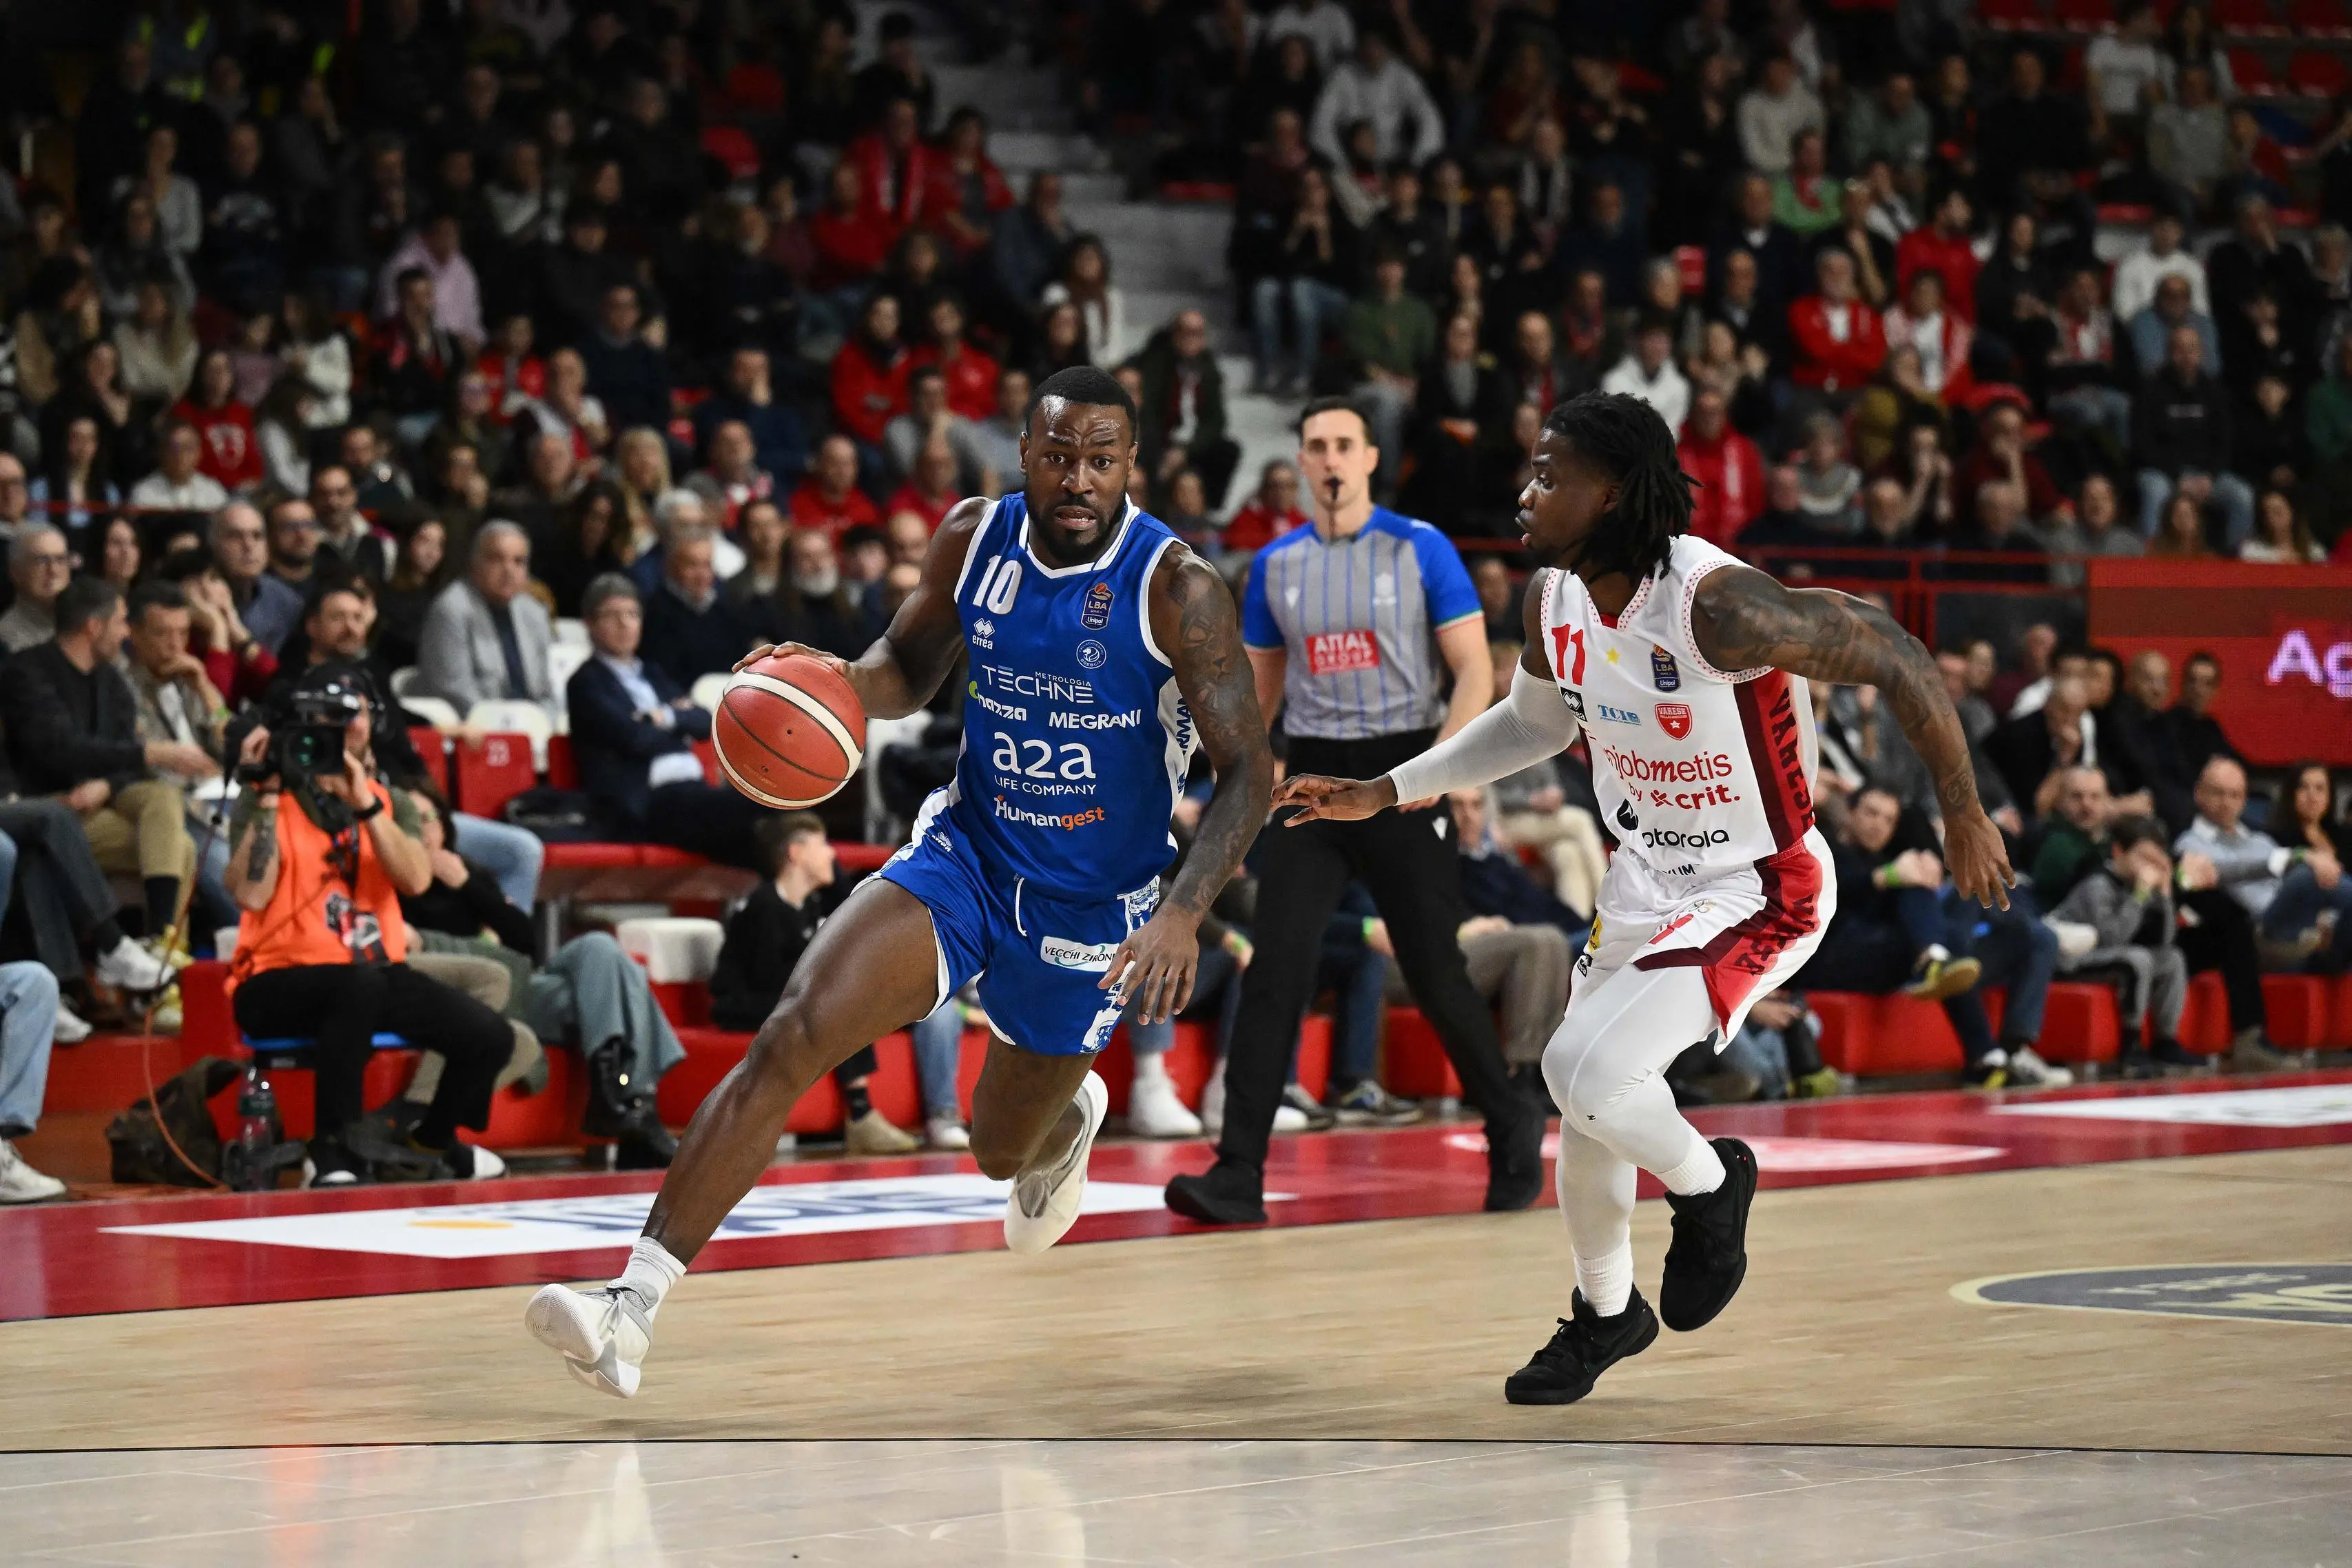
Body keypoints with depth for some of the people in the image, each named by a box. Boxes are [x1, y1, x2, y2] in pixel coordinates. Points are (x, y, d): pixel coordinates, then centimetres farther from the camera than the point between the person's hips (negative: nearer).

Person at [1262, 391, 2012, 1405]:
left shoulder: (1716, 603, -29)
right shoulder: (1556, 601, -5)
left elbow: (1896, 658, -22)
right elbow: (1535, 721, 17)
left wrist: (1964, 817, -16)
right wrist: (1383, 794, 14)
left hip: (1758, 893, -8)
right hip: (1644, 886, 8)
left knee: (1586, 1068, -24)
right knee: (1584, 1111, 15)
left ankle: (1708, 1186, 7)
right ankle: (1605, 1314, 41)